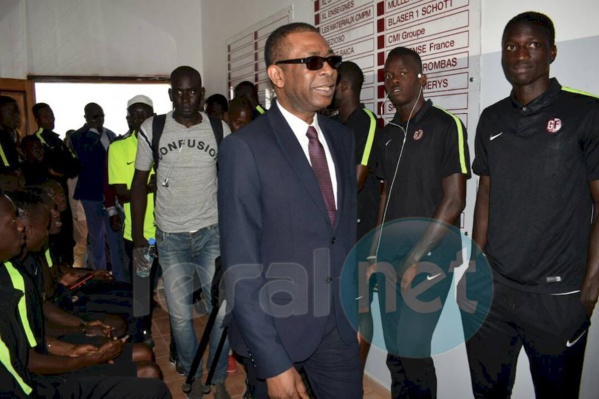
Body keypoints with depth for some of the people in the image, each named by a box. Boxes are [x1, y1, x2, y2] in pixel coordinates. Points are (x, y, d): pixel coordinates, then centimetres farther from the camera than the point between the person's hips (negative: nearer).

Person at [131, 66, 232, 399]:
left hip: (213, 233, 0)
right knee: (180, 316, 6)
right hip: (170, 237, 0)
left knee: (222, 311, 2)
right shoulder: (152, 129, 0)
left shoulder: (220, 130, 0)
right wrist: (138, 237, 1)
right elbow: (140, 183, 4)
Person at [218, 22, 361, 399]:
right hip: (278, 327, -5)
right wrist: (273, 364, -18)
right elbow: (241, 267, -17)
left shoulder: (342, 137, 4)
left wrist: (355, 309, 12)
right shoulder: (245, 148, -17)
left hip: (339, 323, 5)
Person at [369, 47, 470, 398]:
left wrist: (416, 258, -13)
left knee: (412, 345, -6)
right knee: (394, 347, 11)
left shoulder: (446, 125, -6)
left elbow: (454, 200, -11)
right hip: (391, 249, 6)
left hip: (431, 248, -5)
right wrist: (377, 252, 8)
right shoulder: (388, 133, 12)